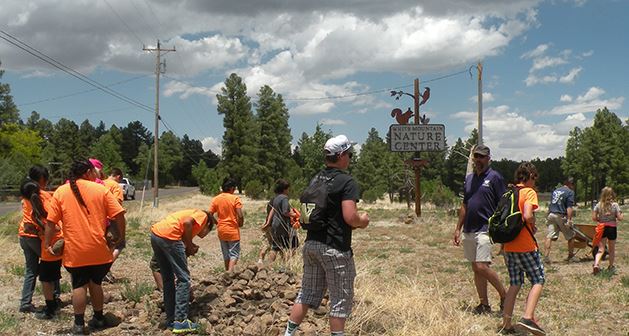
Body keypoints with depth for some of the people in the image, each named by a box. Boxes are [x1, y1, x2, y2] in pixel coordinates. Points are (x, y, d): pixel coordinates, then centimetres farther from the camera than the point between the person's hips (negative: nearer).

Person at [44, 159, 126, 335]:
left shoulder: (60, 192, 1)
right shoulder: (100, 189, -1)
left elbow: (51, 222, -1)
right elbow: (119, 215, -5)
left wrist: (48, 243, 8)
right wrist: (122, 237, 8)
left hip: (75, 249, 0)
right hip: (98, 248, 1)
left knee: (79, 285, 9)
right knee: (95, 282, 17)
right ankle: (98, 318, 26)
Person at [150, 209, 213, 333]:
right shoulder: (203, 216, 13)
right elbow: (187, 223, -8)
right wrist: (190, 246, 2)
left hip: (155, 234, 9)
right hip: (168, 236, -9)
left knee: (167, 279, 19)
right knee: (183, 279, 2)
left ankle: (171, 319, 25)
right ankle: (181, 321, 2)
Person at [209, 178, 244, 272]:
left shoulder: (215, 199, 1)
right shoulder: (235, 198, -11)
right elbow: (240, 216, -17)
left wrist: (217, 222, 14)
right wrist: (240, 224, 2)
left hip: (221, 230, 5)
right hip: (233, 230, -5)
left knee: (226, 254, 18)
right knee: (234, 254, 1)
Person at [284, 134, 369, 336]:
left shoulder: (315, 180, 11)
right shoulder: (347, 182, -13)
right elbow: (350, 217, -23)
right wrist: (362, 220, 0)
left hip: (311, 243, 8)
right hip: (335, 248, -8)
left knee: (308, 293, 16)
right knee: (341, 299, 4)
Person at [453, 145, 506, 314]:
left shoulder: (494, 177, -4)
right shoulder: (469, 178, 15)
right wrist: (458, 228, 17)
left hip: (485, 229, -7)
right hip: (469, 230, 7)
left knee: (482, 267, -15)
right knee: (476, 269, 9)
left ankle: (504, 295, 3)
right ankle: (484, 304, 16)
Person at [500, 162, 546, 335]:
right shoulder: (529, 192, -8)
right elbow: (527, 216, -23)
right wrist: (534, 226, -3)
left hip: (508, 246, 7)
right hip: (526, 246, -7)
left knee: (514, 284, 13)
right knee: (538, 281, 5)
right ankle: (527, 318, -12)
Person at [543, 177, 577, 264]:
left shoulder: (555, 190, 18)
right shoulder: (570, 192, -2)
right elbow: (569, 207, -12)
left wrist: (548, 216, 26)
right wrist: (569, 220, -17)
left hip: (551, 215, 6)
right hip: (561, 216, -5)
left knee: (550, 236, -2)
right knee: (571, 236, 12)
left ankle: (546, 257, -12)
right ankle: (571, 256, 20)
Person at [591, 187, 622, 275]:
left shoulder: (598, 205, -4)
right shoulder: (615, 205, -9)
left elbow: (593, 218, -6)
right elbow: (620, 218, -12)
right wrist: (620, 214, 8)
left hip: (602, 229, 1)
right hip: (612, 228, -1)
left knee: (601, 249, 3)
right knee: (612, 249, 17)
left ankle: (596, 264, -19)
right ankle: (611, 267, 30)